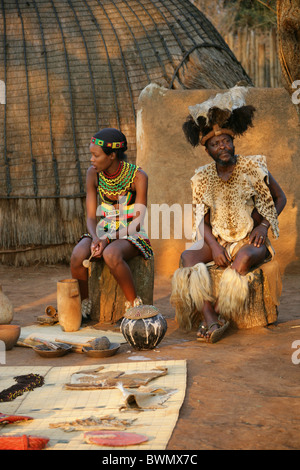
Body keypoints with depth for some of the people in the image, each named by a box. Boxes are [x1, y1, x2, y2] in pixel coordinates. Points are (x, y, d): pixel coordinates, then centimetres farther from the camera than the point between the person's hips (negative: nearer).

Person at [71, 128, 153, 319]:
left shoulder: (138, 176, -15)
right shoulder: (93, 174, -4)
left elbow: (136, 223, -15)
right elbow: (91, 217, -2)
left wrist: (107, 239, -27)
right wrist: (95, 238, -23)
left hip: (131, 236, -4)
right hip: (103, 233, 4)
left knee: (111, 255, -38)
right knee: (78, 255, -29)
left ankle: (134, 304, -20)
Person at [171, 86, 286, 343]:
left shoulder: (253, 167, -3)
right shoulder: (203, 177, 3)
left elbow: (280, 198, 8)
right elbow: (203, 220, 5)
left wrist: (264, 225, -8)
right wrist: (213, 245, -14)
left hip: (250, 240, -3)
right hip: (218, 240, 3)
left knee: (244, 257, -38)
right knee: (188, 257, -27)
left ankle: (220, 315, -26)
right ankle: (211, 320, -36)